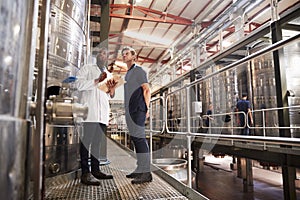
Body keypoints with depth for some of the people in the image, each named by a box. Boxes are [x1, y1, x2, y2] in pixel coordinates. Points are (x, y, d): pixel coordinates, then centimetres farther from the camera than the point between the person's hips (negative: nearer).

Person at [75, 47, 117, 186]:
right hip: (89, 110, -6)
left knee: (97, 142, 8)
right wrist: (97, 81, -13)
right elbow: (79, 84, -5)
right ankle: (85, 173, -7)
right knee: (86, 140, -8)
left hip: (103, 113, 6)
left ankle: (95, 170, 15)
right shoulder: (87, 68, 10)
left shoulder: (109, 75, 26)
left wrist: (111, 90, 5)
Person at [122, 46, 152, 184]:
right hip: (129, 110, 9)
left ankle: (146, 172, -11)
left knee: (139, 138, -13)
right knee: (135, 138, 9)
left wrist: (146, 108, -16)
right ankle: (140, 169, 16)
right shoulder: (128, 73, 24)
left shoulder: (138, 71, -1)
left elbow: (147, 90, -9)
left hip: (137, 110, -9)